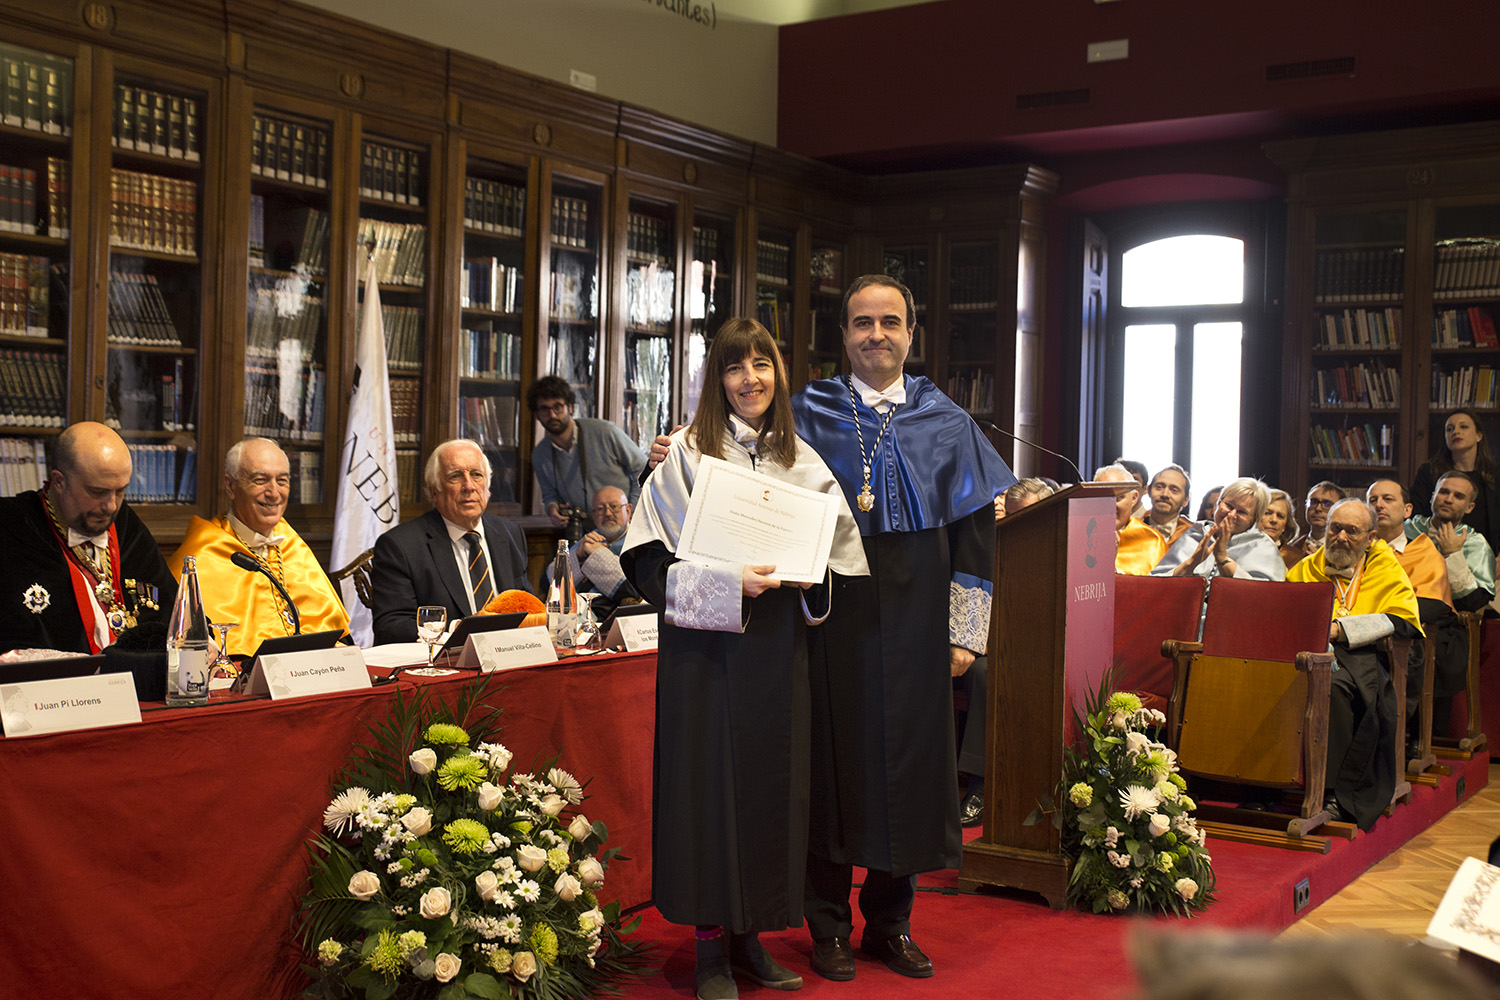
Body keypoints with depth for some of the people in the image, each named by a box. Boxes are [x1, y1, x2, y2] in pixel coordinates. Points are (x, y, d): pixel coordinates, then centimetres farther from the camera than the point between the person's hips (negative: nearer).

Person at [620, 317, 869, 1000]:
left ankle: (750, 935, 19)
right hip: (705, 644, -4)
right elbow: (647, 561, -8)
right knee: (709, 779, -2)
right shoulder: (687, 455, -1)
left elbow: (836, 561, 13)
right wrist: (727, 583, -19)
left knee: (771, 782, 6)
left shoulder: (804, 463, 10)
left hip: (776, 648, 4)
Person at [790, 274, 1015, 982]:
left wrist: (966, 629, -1)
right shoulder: (810, 413, 5)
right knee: (834, 756, 2)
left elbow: (975, 527, 6)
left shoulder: (946, 423, 7)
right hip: (833, 612, -1)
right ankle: (830, 926, 16)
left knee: (907, 758, 6)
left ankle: (890, 922, 21)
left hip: (913, 620, 2)